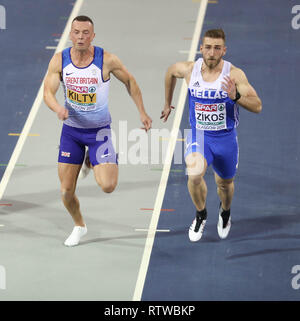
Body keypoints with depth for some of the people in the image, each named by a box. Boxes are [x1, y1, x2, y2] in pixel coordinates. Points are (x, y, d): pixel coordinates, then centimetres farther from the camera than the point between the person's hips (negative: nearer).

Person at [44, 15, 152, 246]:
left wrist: (142, 112, 0)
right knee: (67, 190, 2)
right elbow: (48, 92, -11)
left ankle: (93, 163, 20)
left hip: (99, 130, -2)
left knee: (108, 186, -15)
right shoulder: (60, 60, -11)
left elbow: (130, 82, -1)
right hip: (71, 130, 2)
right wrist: (58, 108, -32)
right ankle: (79, 226, 33)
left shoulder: (107, 60, -17)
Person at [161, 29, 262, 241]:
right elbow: (171, 72, 16)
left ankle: (225, 211, 57)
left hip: (226, 138, 0)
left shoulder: (234, 74, -18)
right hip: (198, 136, 0)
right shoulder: (189, 70, -10)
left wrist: (236, 97, -40)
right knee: (195, 174, -27)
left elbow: (257, 106, -22)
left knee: (225, 184, 19)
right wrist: (167, 103, 25)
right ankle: (201, 214, 3)